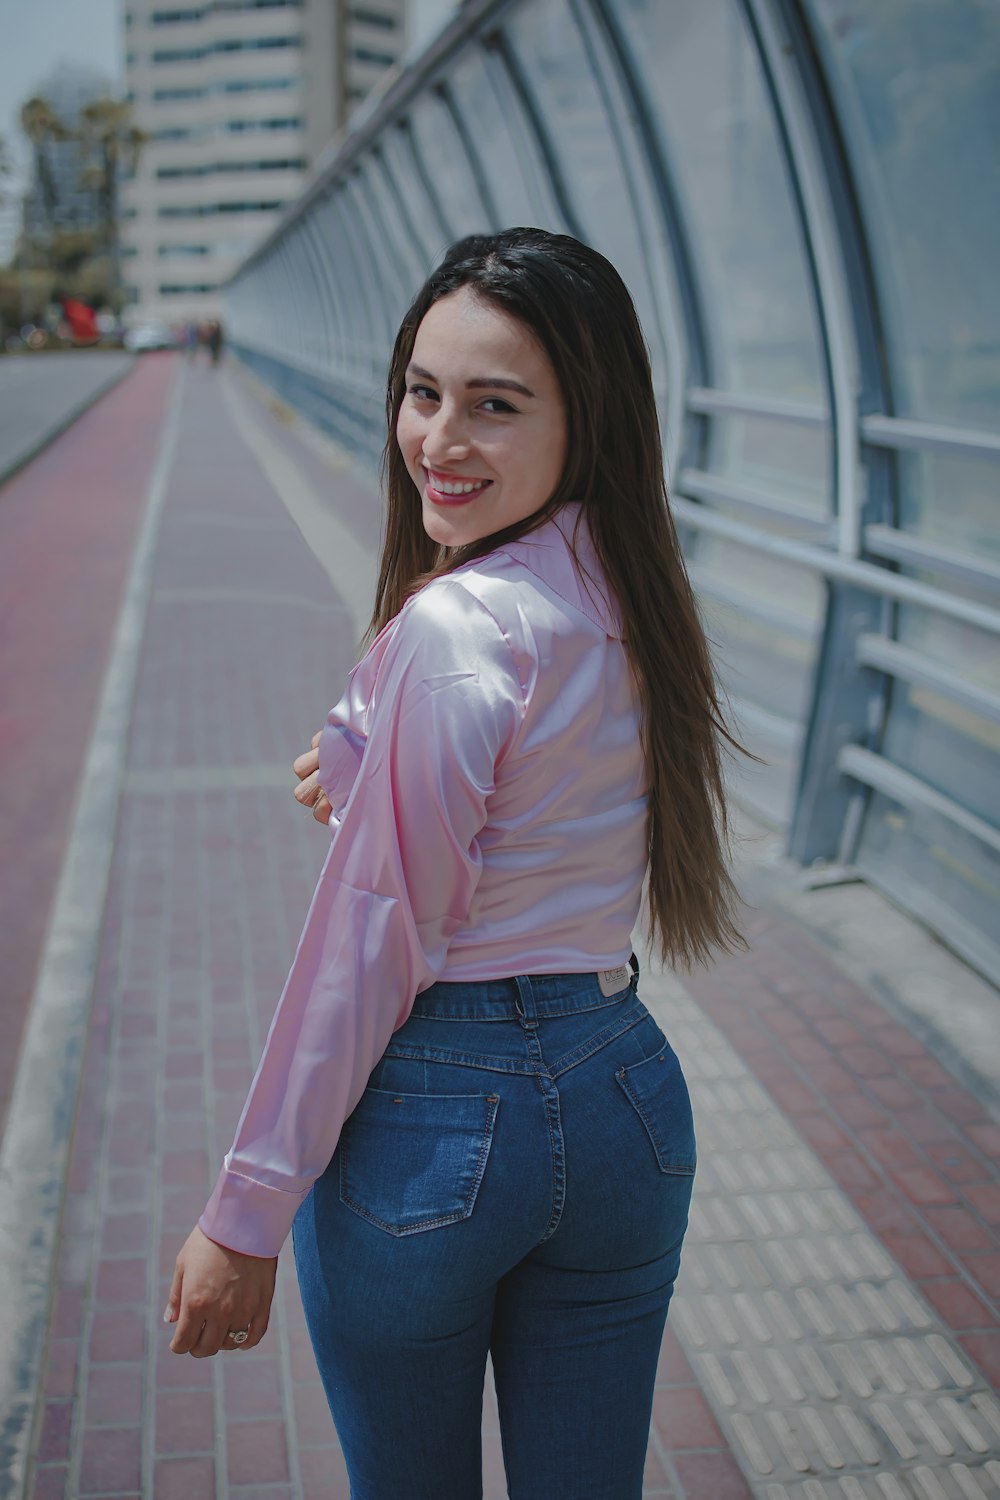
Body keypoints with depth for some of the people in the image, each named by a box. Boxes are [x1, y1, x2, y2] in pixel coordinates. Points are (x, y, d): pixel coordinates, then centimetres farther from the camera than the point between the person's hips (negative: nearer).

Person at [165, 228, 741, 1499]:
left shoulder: (454, 630, -22)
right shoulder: (632, 593, 1)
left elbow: (374, 942, -19)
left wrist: (244, 1214, -11)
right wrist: (375, 781, 7)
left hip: (434, 1121, -7)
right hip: (628, 1099, 7)